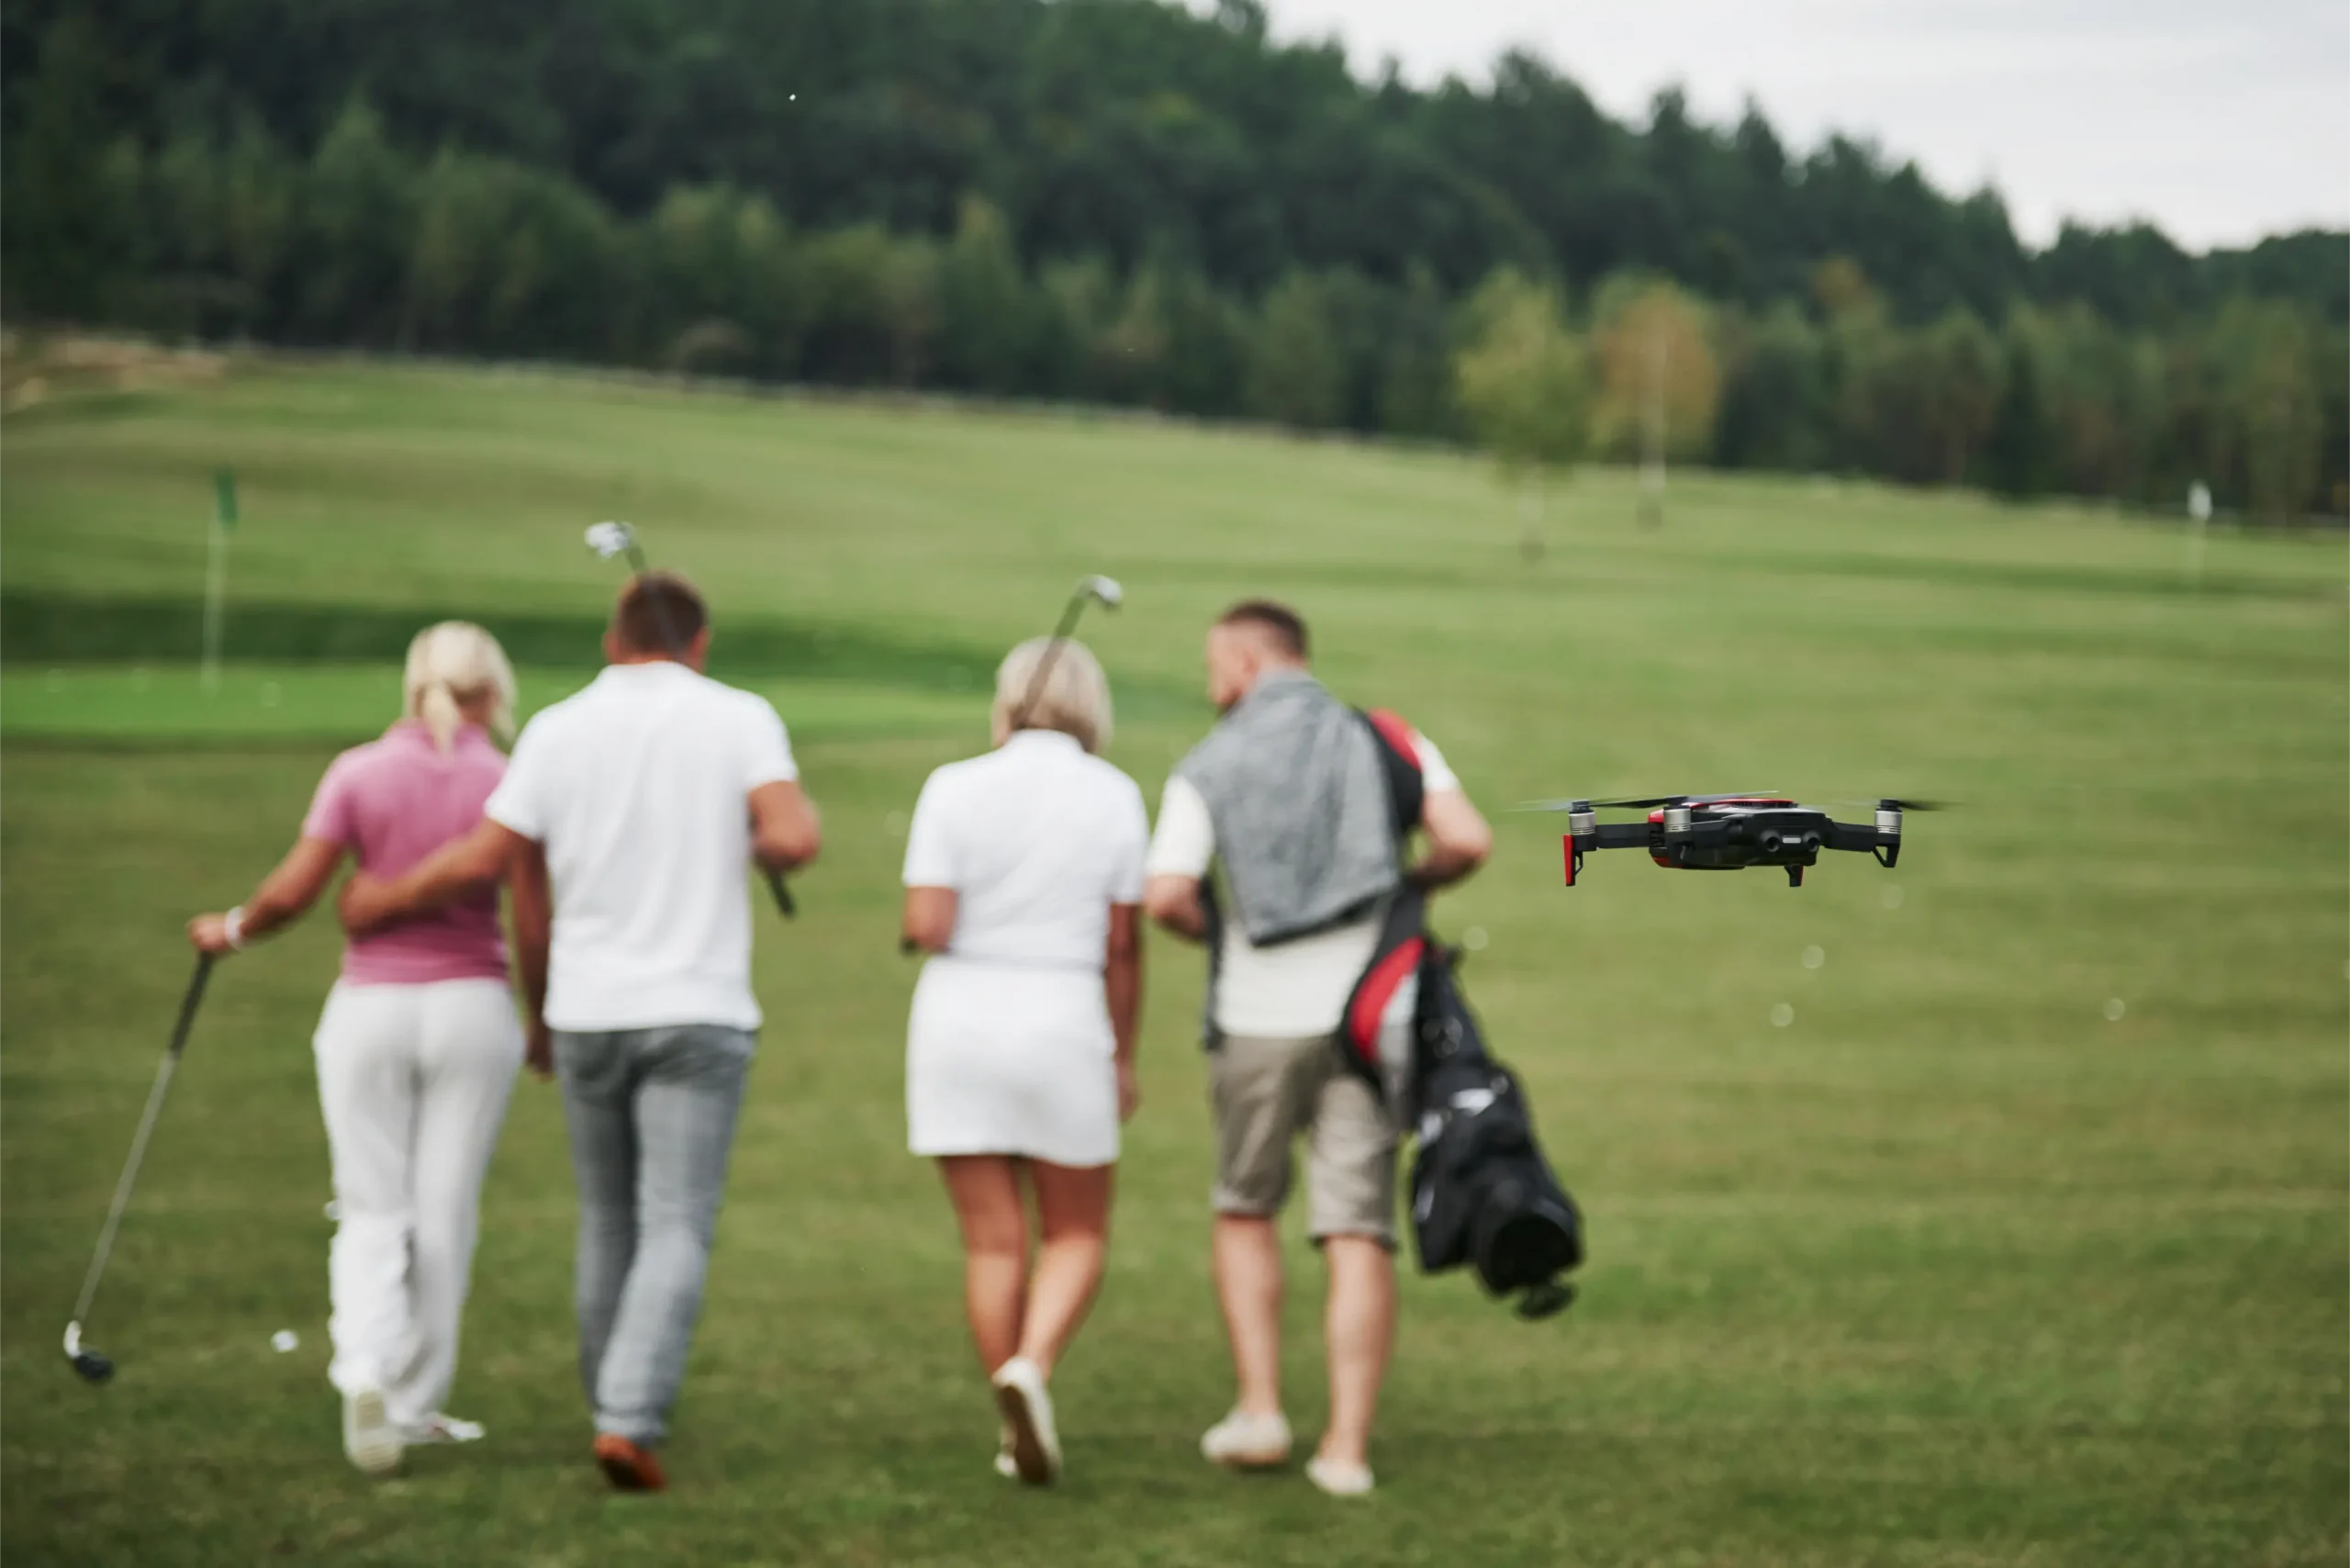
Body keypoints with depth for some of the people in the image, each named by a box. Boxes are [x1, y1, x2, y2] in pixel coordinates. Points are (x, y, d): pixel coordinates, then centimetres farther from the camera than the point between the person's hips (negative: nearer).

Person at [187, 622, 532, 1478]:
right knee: (444, 1210, 9)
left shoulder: (359, 773, -3)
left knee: (372, 1211, 7)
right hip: (471, 1006, -1)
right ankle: (415, 1402, 13)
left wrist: (233, 929, 11)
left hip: (369, 1010, 1)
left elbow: (292, 891, -7)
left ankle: (364, 1372, -16)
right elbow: (536, 922, -4)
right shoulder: (507, 783, -5)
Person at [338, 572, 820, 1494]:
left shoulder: (557, 731, 1)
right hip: (697, 1015, -3)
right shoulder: (739, 719, -4)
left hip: (586, 1012, 3)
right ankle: (632, 1417, -21)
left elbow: (482, 862, 0)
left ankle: (615, 1409, 25)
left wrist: (382, 904, 16)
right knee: (674, 1233, -5)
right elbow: (794, 837, -17)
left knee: (609, 1222, 17)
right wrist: (756, 844, 7)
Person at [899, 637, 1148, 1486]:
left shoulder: (955, 788, -3)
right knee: (1077, 1234, 12)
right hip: (1061, 1027, -1)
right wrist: (1122, 1057, 10)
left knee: (992, 1242, 8)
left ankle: (1018, 1434, 9)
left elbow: (926, 927, -10)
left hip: (957, 1024, 1)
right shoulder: (1113, 796, -2)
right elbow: (1122, 946, 0)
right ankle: (1030, 1368, -15)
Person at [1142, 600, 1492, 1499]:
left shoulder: (1209, 767, 1)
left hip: (1260, 1020, -1)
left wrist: (1218, 931, 12)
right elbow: (1467, 841, -7)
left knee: (1244, 1212, 19)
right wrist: (1411, 886, 13)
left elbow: (1165, 897, -10)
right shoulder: (1386, 741, 5)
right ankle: (1347, 1447, -5)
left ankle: (1260, 1409, 8)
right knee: (1357, 1237, 1)